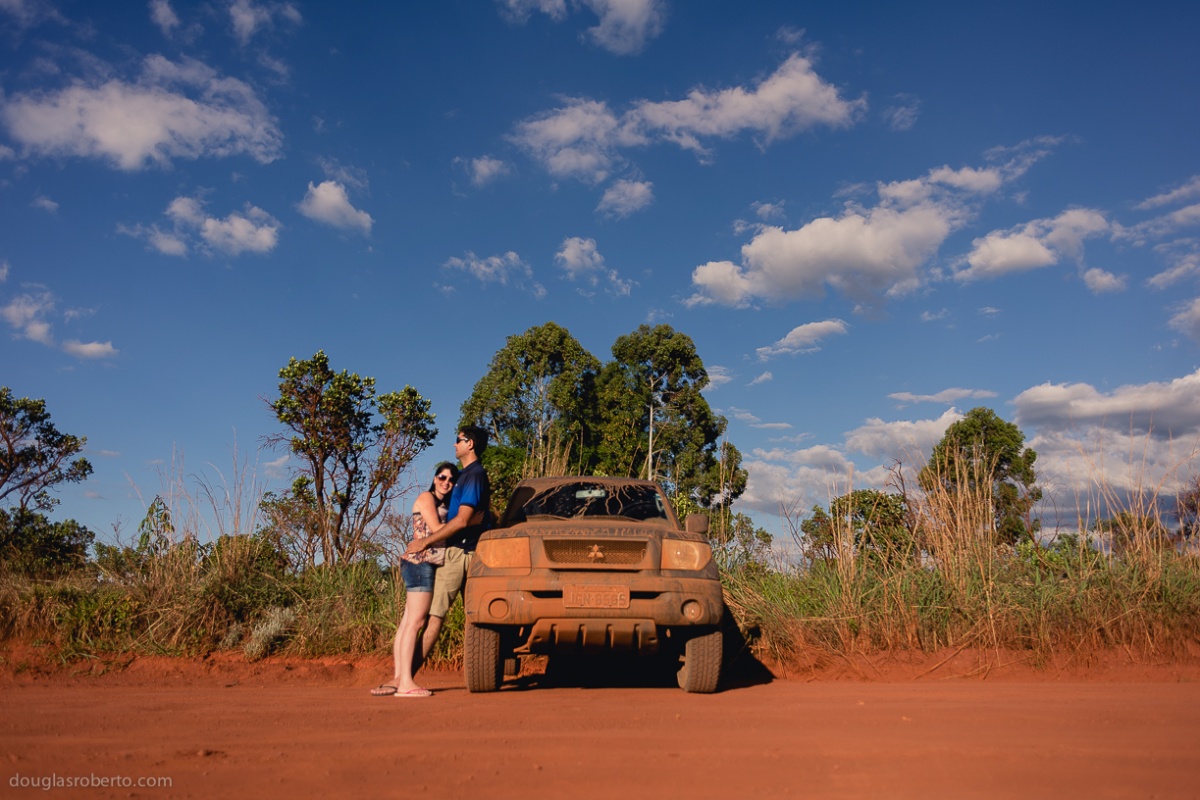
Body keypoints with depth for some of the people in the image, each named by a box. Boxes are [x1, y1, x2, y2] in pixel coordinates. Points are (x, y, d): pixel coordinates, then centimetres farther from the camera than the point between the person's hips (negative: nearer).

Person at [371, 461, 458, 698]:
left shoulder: (446, 505, 25)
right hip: (420, 562, -9)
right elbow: (436, 529, -11)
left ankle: (398, 678, 6)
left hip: (431, 565, 9)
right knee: (415, 622, -12)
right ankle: (405, 682, -13)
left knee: (408, 622, 6)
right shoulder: (426, 497, -1)